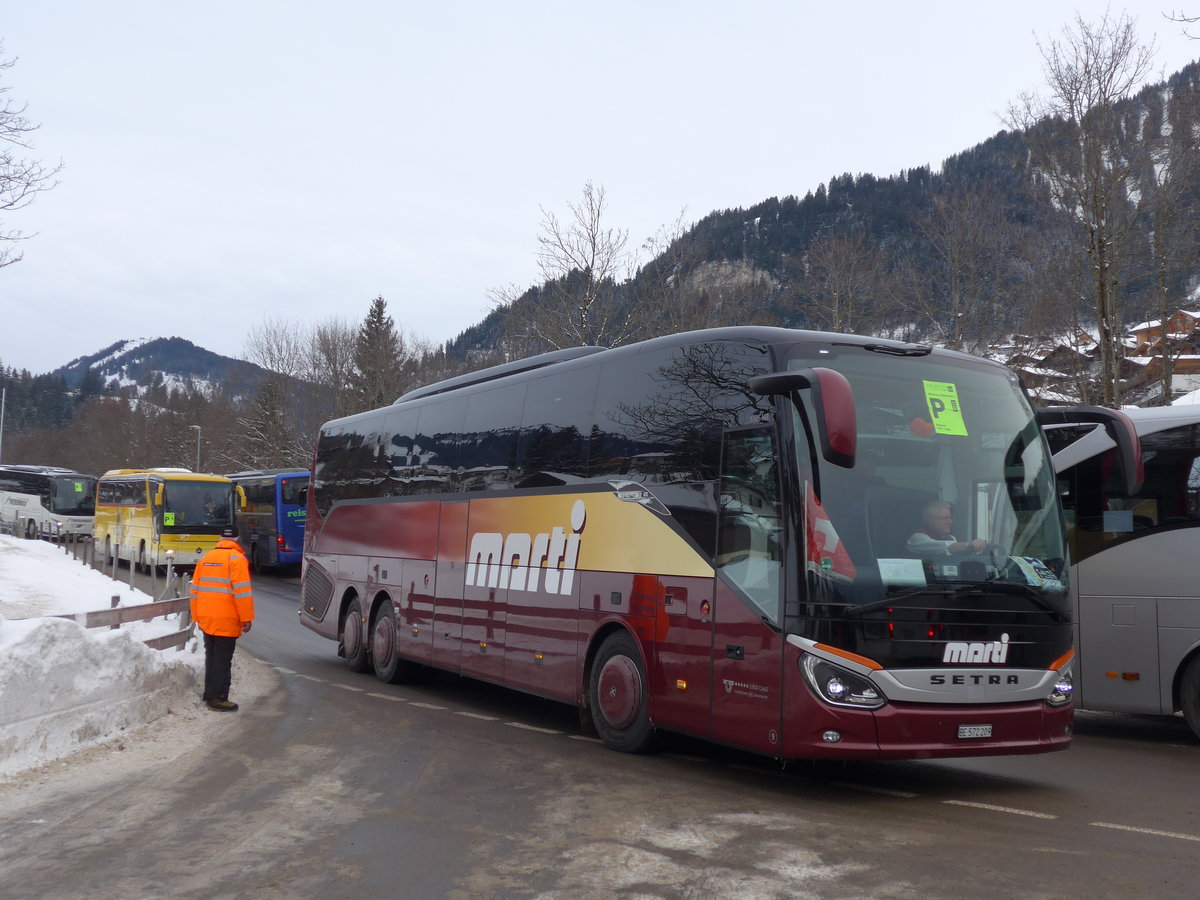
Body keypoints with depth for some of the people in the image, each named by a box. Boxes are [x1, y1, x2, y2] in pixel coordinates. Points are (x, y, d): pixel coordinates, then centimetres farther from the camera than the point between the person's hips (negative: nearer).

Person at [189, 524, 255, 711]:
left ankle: (209, 694, 23)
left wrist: (197, 617, 20)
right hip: (226, 620, -7)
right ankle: (218, 698, -2)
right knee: (223, 659, -2)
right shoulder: (236, 558, -10)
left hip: (206, 619, 7)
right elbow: (242, 591, -16)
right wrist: (247, 618, -11)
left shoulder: (205, 558, 12)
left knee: (211, 656, 17)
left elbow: (195, 589, 14)